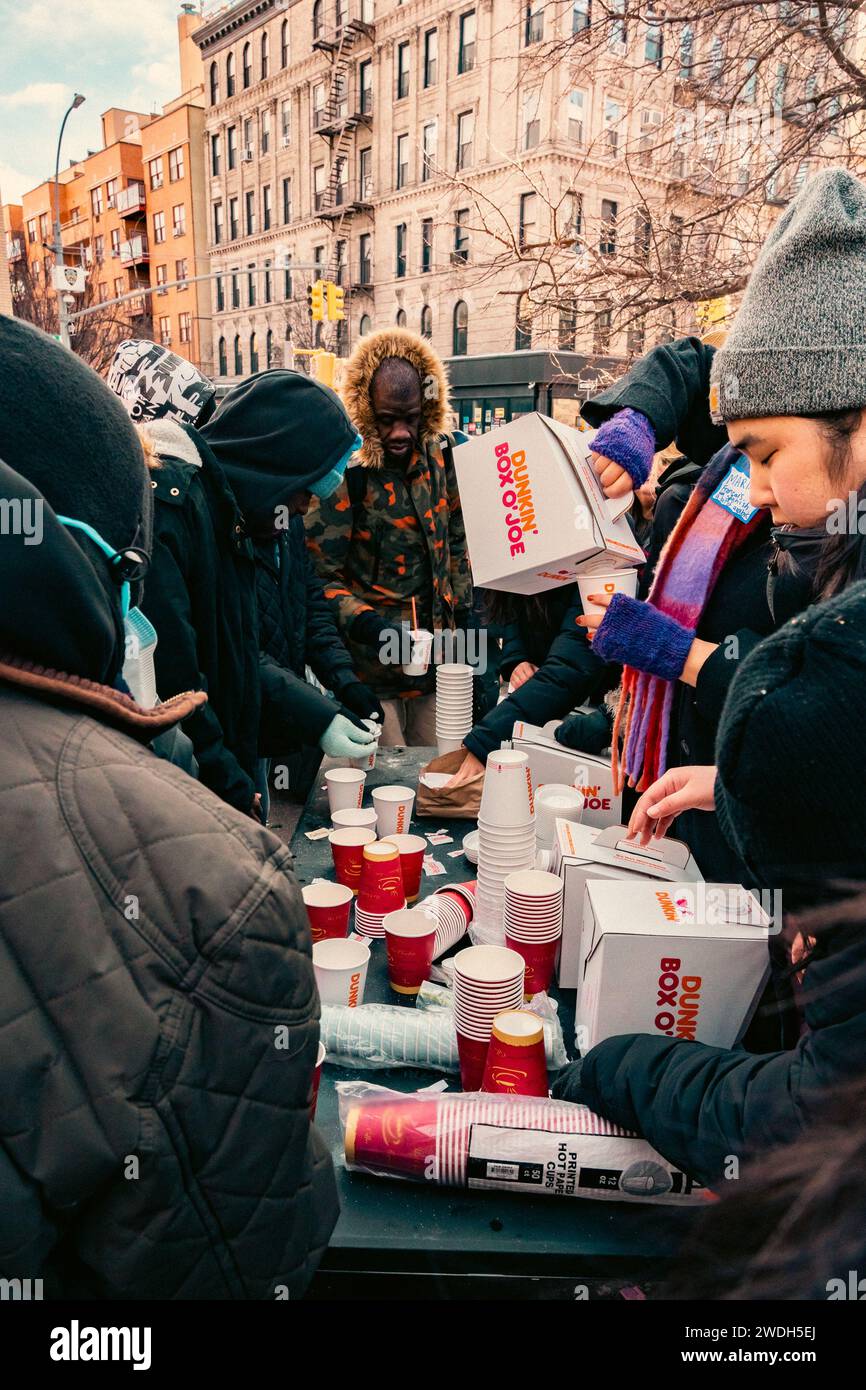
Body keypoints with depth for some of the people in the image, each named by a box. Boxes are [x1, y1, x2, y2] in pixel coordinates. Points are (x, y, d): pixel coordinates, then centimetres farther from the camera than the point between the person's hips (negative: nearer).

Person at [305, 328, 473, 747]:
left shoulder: (438, 456, 5)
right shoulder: (344, 472, -14)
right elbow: (322, 577, -14)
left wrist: (462, 615, 13)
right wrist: (368, 625, -27)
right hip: (372, 666, -5)